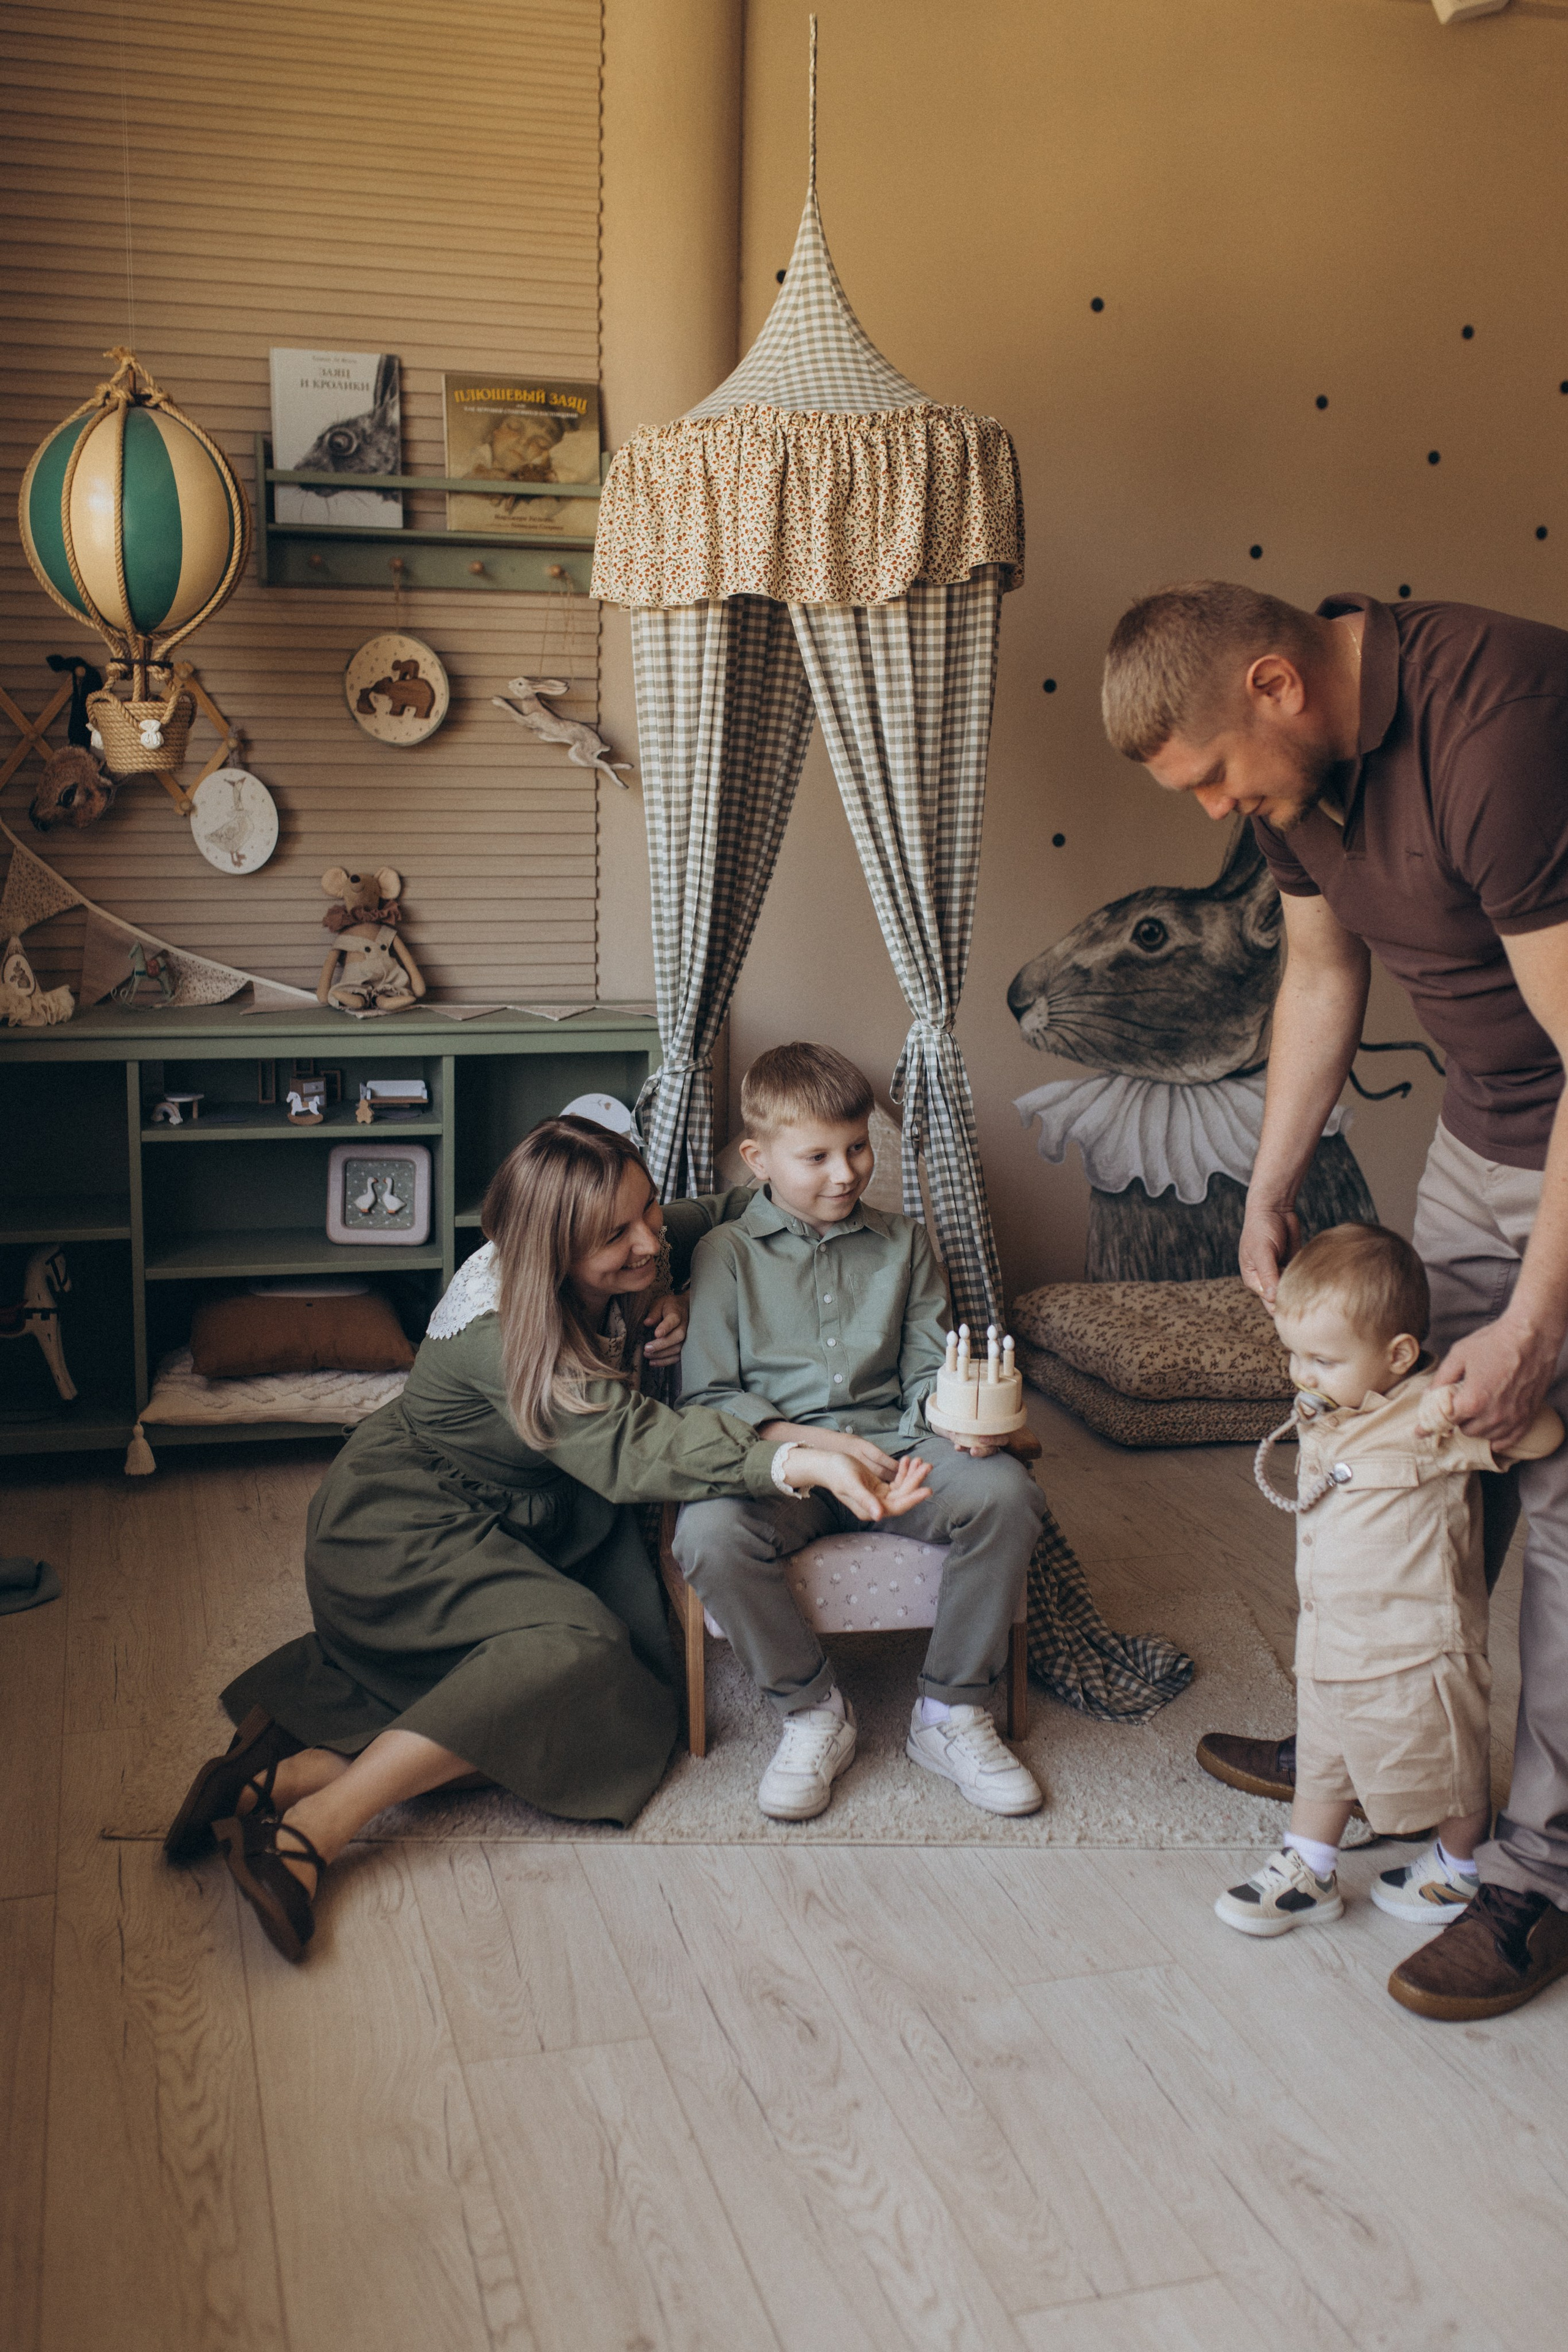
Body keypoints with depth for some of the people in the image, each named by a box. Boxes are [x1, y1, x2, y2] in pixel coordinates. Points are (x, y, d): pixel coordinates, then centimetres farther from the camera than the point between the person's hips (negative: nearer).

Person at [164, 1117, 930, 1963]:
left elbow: (705, 1221, 15)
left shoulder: (634, 1251, -6)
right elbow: (631, 1450, -40)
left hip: (515, 1525, 8)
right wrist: (796, 1464, -53)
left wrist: (673, 1307, -8)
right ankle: (311, 1830, -32)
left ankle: (293, 1770, -18)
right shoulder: (500, 1332, -29)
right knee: (575, 1646, -33)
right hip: (401, 1530, -8)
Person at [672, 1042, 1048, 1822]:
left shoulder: (902, 1242, 17)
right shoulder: (727, 1253, 6)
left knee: (1004, 1490, -27)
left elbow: (926, 1367, 13)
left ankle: (950, 1713, -9)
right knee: (709, 1533, -35)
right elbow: (707, 1396, -1)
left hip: (893, 1444, 3)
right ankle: (812, 1710, -8)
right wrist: (808, 1442, -16)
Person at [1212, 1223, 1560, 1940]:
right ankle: (1308, 1873, 37)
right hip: (1330, 1640, 7)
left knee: (1447, 1769, 17)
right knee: (1321, 1759, 21)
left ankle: (1463, 1870, 40)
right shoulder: (1324, 1408, 0)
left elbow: (1543, 1436, -32)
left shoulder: (1431, 1418, -25)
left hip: (1415, 1651, -7)